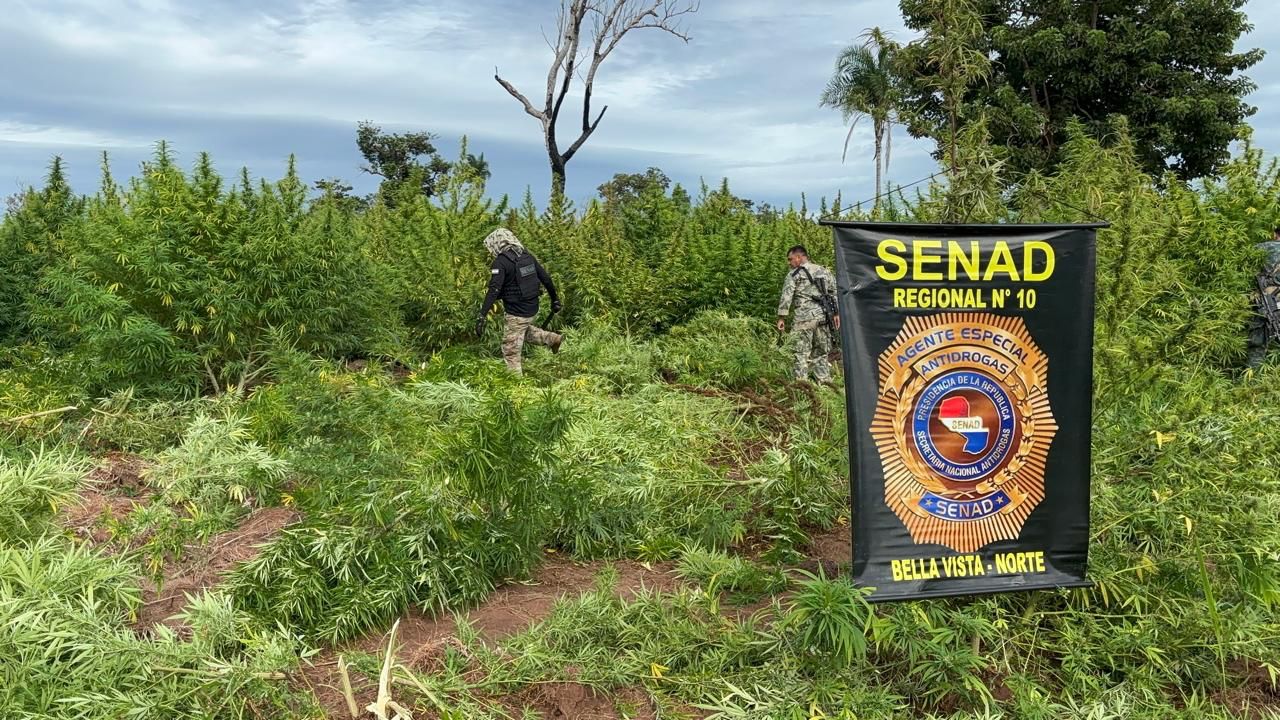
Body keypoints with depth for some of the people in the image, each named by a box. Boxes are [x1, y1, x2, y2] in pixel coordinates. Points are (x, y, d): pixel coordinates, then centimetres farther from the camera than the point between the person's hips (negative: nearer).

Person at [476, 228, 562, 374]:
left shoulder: (501, 261, -16)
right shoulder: (527, 255, 4)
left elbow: (494, 290, -25)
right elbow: (545, 278, 8)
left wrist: (482, 315, -27)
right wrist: (555, 299, 19)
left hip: (516, 312, -7)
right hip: (532, 308, 7)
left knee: (511, 352, 5)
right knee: (524, 329, 35)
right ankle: (553, 339, 25)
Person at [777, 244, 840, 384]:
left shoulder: (794, 274, 0)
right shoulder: (824, 271, 18)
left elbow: (786, 297, -7)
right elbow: (835, 293, 16)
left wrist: (781, 317, -7)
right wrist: (836, 313, 17)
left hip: (804, 316, -5)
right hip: (823, 316, 5)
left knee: (801, 353, -3)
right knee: (821, 353, 12)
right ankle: (825, 382, 11)